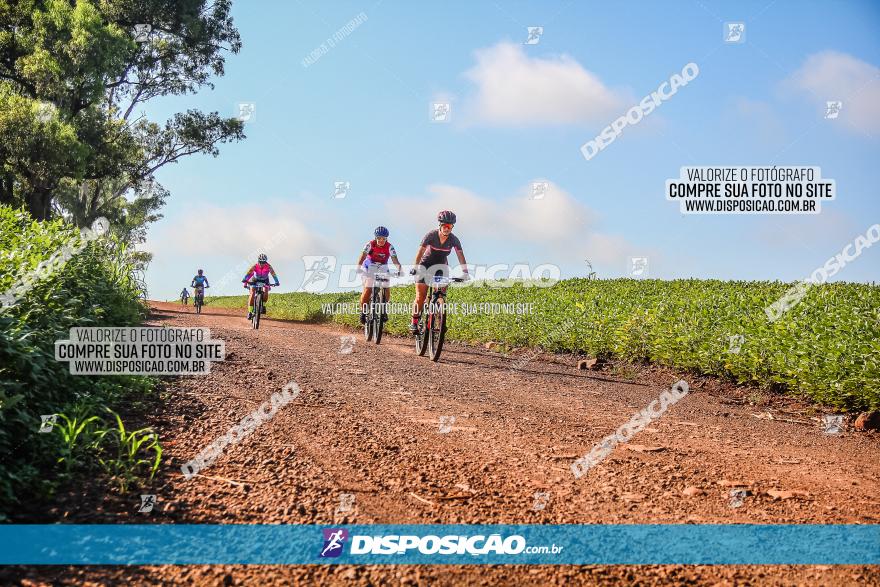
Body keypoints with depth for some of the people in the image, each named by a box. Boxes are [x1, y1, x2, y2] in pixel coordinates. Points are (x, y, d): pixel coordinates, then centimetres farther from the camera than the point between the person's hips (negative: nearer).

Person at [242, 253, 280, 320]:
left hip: (264, 280, 1)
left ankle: (263, 305, 3)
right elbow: (249, 273, -38)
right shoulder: (255, 266, -29)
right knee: (252, 294, -16)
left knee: (266, 293, -23)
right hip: (255, 280, -1)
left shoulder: (268, 267, -28)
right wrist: (245, 280, -54)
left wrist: (276, 282, -47)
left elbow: (273, 274, -33)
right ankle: (250, 311, -9)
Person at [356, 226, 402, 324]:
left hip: (382, 268, 1)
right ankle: (363, 311, 1)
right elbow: (362, 256, -32)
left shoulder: (389, 247, -19)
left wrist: (399, 268, -47)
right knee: (367, 289, -16)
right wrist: (358, 267, -49)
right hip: (369, 268, -1)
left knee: (386, 288, -17)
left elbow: (394, 260, -27)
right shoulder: (370, 245, -21)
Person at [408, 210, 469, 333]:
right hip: (425, 265, -2)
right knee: (420, 296, -11)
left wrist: (465, 273, -32)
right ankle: (414, 323, -2)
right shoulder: (431, 235, -23)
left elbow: (460, 256, -20)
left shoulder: (453, 239, -16)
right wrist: (415, 267, -43)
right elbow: (420, 252, -30)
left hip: (441, 266, 2)